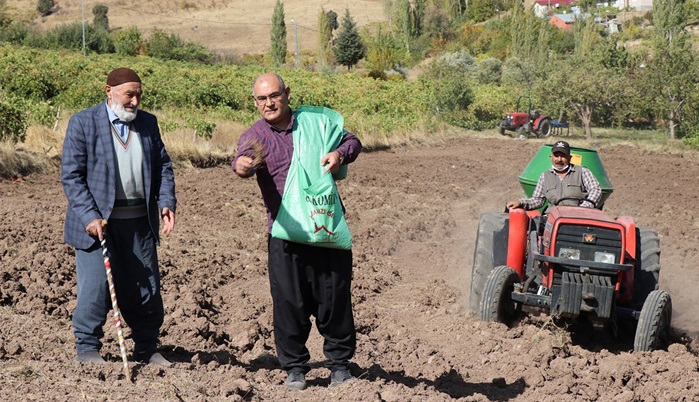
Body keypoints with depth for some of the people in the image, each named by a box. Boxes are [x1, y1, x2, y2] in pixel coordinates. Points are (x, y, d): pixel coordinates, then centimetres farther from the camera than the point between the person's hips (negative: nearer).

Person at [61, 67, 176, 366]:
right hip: (98, 221, -4)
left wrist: (166, 202, -4)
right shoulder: (83, 123, -3)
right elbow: (71, 175, -7)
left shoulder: (148, 123, 11)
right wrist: (90, 216, -16)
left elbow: (163, 166, 13)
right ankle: (87, 349, 11)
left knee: (146, 288, 8)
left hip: (140, 221, 4)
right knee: (95, 286, -5)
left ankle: (147, 349, 21)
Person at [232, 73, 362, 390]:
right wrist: (241, 165, -45)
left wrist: (340, 153, -6)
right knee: (289, 301, -1)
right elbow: (243, 159, -20)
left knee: (334, 297, 4)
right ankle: (294, 368, 14)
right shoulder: (254, 136, 2)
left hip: (327, 226, 1)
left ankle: (340, 364, 19)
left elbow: (352, 141, 18)